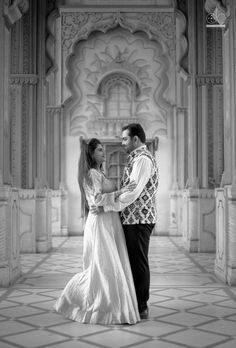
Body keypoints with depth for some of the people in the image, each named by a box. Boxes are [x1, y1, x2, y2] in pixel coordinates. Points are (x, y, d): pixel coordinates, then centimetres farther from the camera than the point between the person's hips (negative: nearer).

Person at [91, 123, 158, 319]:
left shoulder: (142, 159, -14)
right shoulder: (138, 158, 20)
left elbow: (132, 193, -22)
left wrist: (106, 207, -19)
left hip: (139, 220, -10)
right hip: (133, 220, 10)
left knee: (139, 263, -2)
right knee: (133, 262, 14)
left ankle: (141, 309, 7)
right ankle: (137, 304, 24)